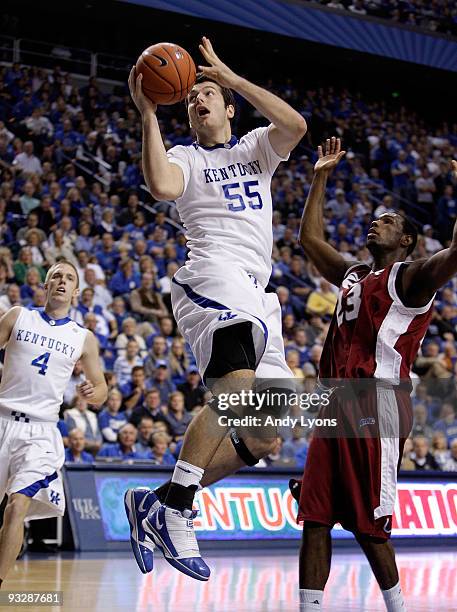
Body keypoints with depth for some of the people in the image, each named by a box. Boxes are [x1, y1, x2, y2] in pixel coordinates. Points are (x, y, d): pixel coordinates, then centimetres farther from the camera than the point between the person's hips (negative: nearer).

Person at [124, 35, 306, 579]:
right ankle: (175, 509, -29)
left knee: (262, 439, 2)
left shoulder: (256, 148, 25)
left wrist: (227, 74, 1)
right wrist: (148, 114, -9)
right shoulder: (184, 157, 13)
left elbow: (295, 126, 1)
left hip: (256, 293, 6)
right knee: (238, 391, -33)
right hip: (214, 275, -6)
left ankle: (155, 503, 8)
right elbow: (162, 186, -13)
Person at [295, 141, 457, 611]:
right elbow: (309, 238, 33)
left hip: (378, 404, -8)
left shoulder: (410, 277, -1)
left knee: (368, 524, -6)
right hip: (339, 403, 8)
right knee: (315, 517, 2)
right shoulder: (353, 275, 23)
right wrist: (321, 176, 30)